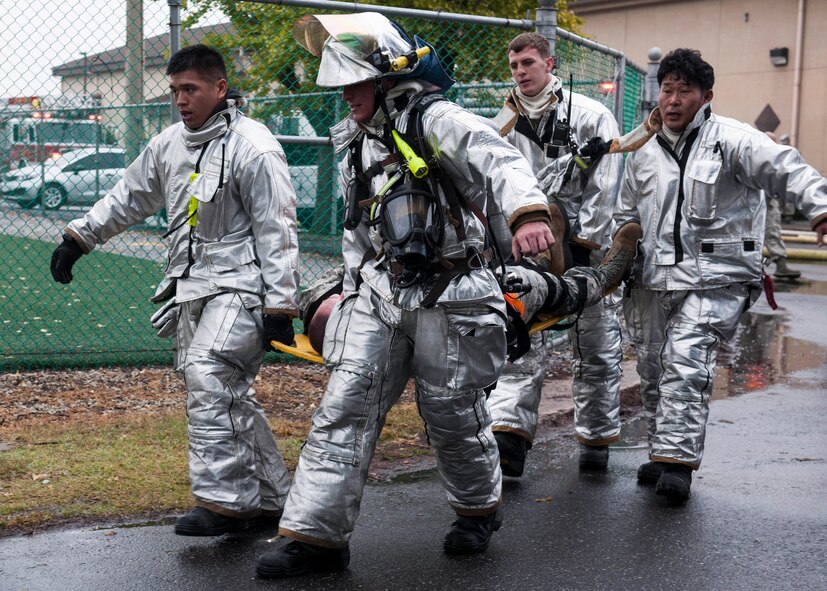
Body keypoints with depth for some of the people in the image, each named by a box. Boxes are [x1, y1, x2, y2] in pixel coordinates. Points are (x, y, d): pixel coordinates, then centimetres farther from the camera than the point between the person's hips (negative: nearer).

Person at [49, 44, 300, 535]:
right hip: (191, 290, 8)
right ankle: (269, 497, 18)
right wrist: (78, 238, 23)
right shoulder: (169, 144, 12)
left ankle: (224, 500, -16)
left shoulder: (254, 147, -12)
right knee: (230, 395, 9)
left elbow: (277, 232, -13)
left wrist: (280, 306, -16)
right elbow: (128, 198, 25)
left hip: (239, 287, -8)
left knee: (208, 380, -21)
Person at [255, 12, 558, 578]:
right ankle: (317, 535, 0)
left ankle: (479, 509, 33)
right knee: (344, 407, -4)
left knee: (452, 413, 5)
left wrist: (529, 212, -48)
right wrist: (353, 289, 23)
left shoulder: (435, 119, -12)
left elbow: (499, 159, -30)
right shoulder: (359, 144, 13)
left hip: (450, 294, -6)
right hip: (380, 295, 6)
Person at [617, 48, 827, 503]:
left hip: (714, 281, -6)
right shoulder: (644, 155, 13)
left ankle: (678, 460, -18)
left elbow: (784, 168, -21)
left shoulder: (731, 139, -6)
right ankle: (663, 454, 27)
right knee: (652, 368, 11)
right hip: (654, 280, 6)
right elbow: (627, 216, 26)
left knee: (686, 362, -20)